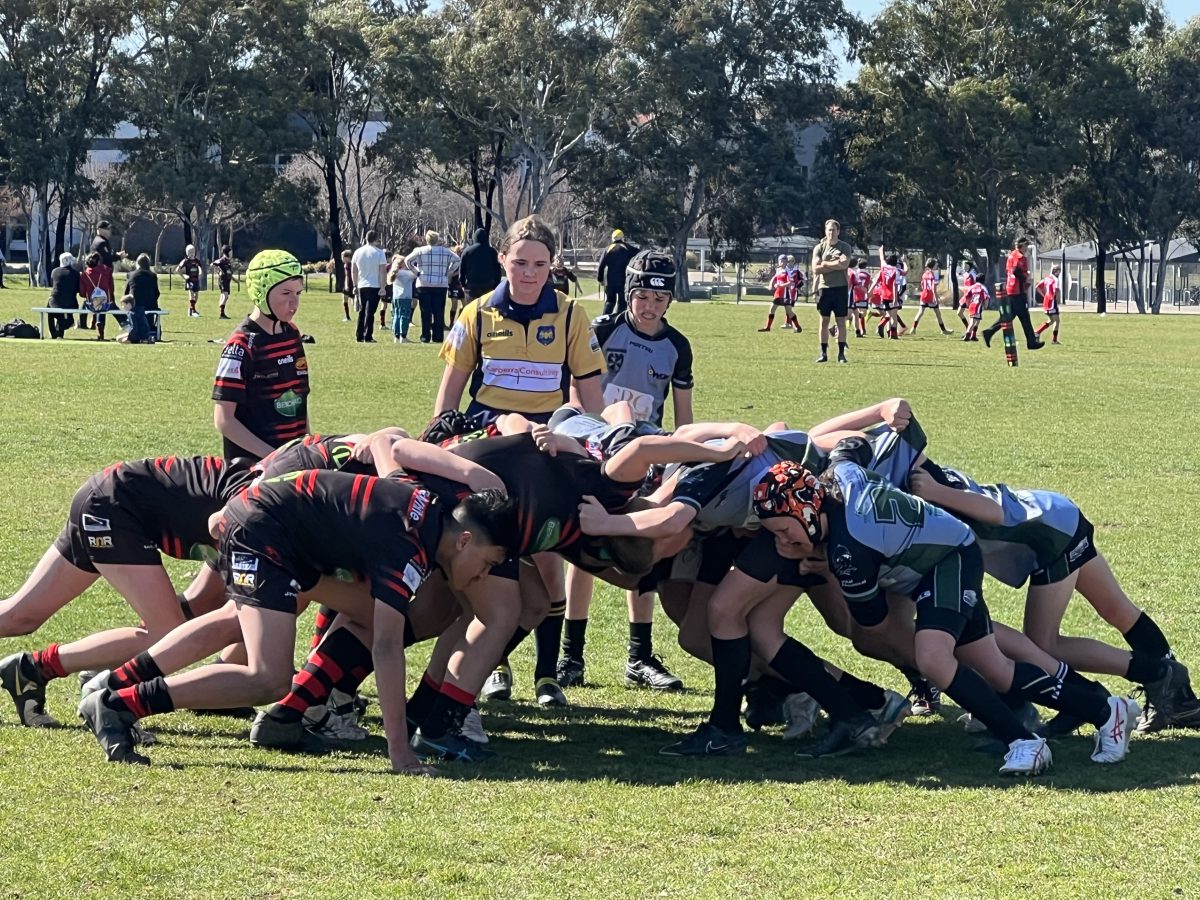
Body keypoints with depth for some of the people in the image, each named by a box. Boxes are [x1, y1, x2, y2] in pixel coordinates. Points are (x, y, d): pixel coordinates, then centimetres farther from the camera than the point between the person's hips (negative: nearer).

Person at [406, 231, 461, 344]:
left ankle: (425, 337, 0)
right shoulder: (445, 251, 3)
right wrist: (447, 273, 6)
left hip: (424, 285, -1)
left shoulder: (420, 251, 0)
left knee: (425, 312, 2)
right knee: (439, 312, 3)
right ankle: (437, 337, 1)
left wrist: (416, 272, 2)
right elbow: (458, 261, 4)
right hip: (441, 285, 1)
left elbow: (407, 260, -4)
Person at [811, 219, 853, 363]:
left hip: (840, 288, -1)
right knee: (824, 321, 4)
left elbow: (844, 264, -14)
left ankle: (841, 353, 5)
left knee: (841, 321, 1)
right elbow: (815, 269, -6)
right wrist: (835, 265, -10)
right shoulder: (819, 248, 6)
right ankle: (823, 353, 9)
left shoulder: (844, 247, 3)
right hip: (824, 288, 1)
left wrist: (825, 264, -9)